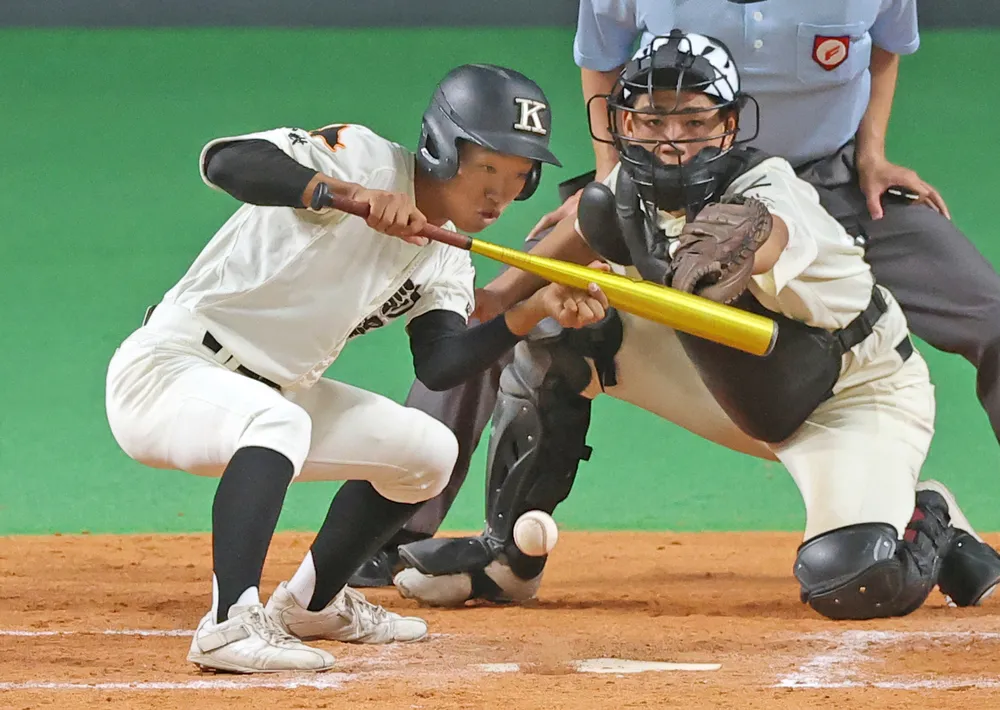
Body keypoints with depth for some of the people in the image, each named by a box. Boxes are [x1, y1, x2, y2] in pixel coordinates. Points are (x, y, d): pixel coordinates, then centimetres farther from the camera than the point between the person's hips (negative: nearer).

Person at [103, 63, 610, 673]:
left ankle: (310, 604, 28)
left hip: (272, 389, 9)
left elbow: (440, 367, -10)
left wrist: (533, 313, -23)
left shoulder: (446, 261, 6)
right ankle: (231, 623, -45)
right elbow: (227, 161, -35)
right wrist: (350, 194, -49)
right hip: (166, 369, -9)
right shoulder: (362, 158, -19)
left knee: (429, 451, 12)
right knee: (280, 420, -38)